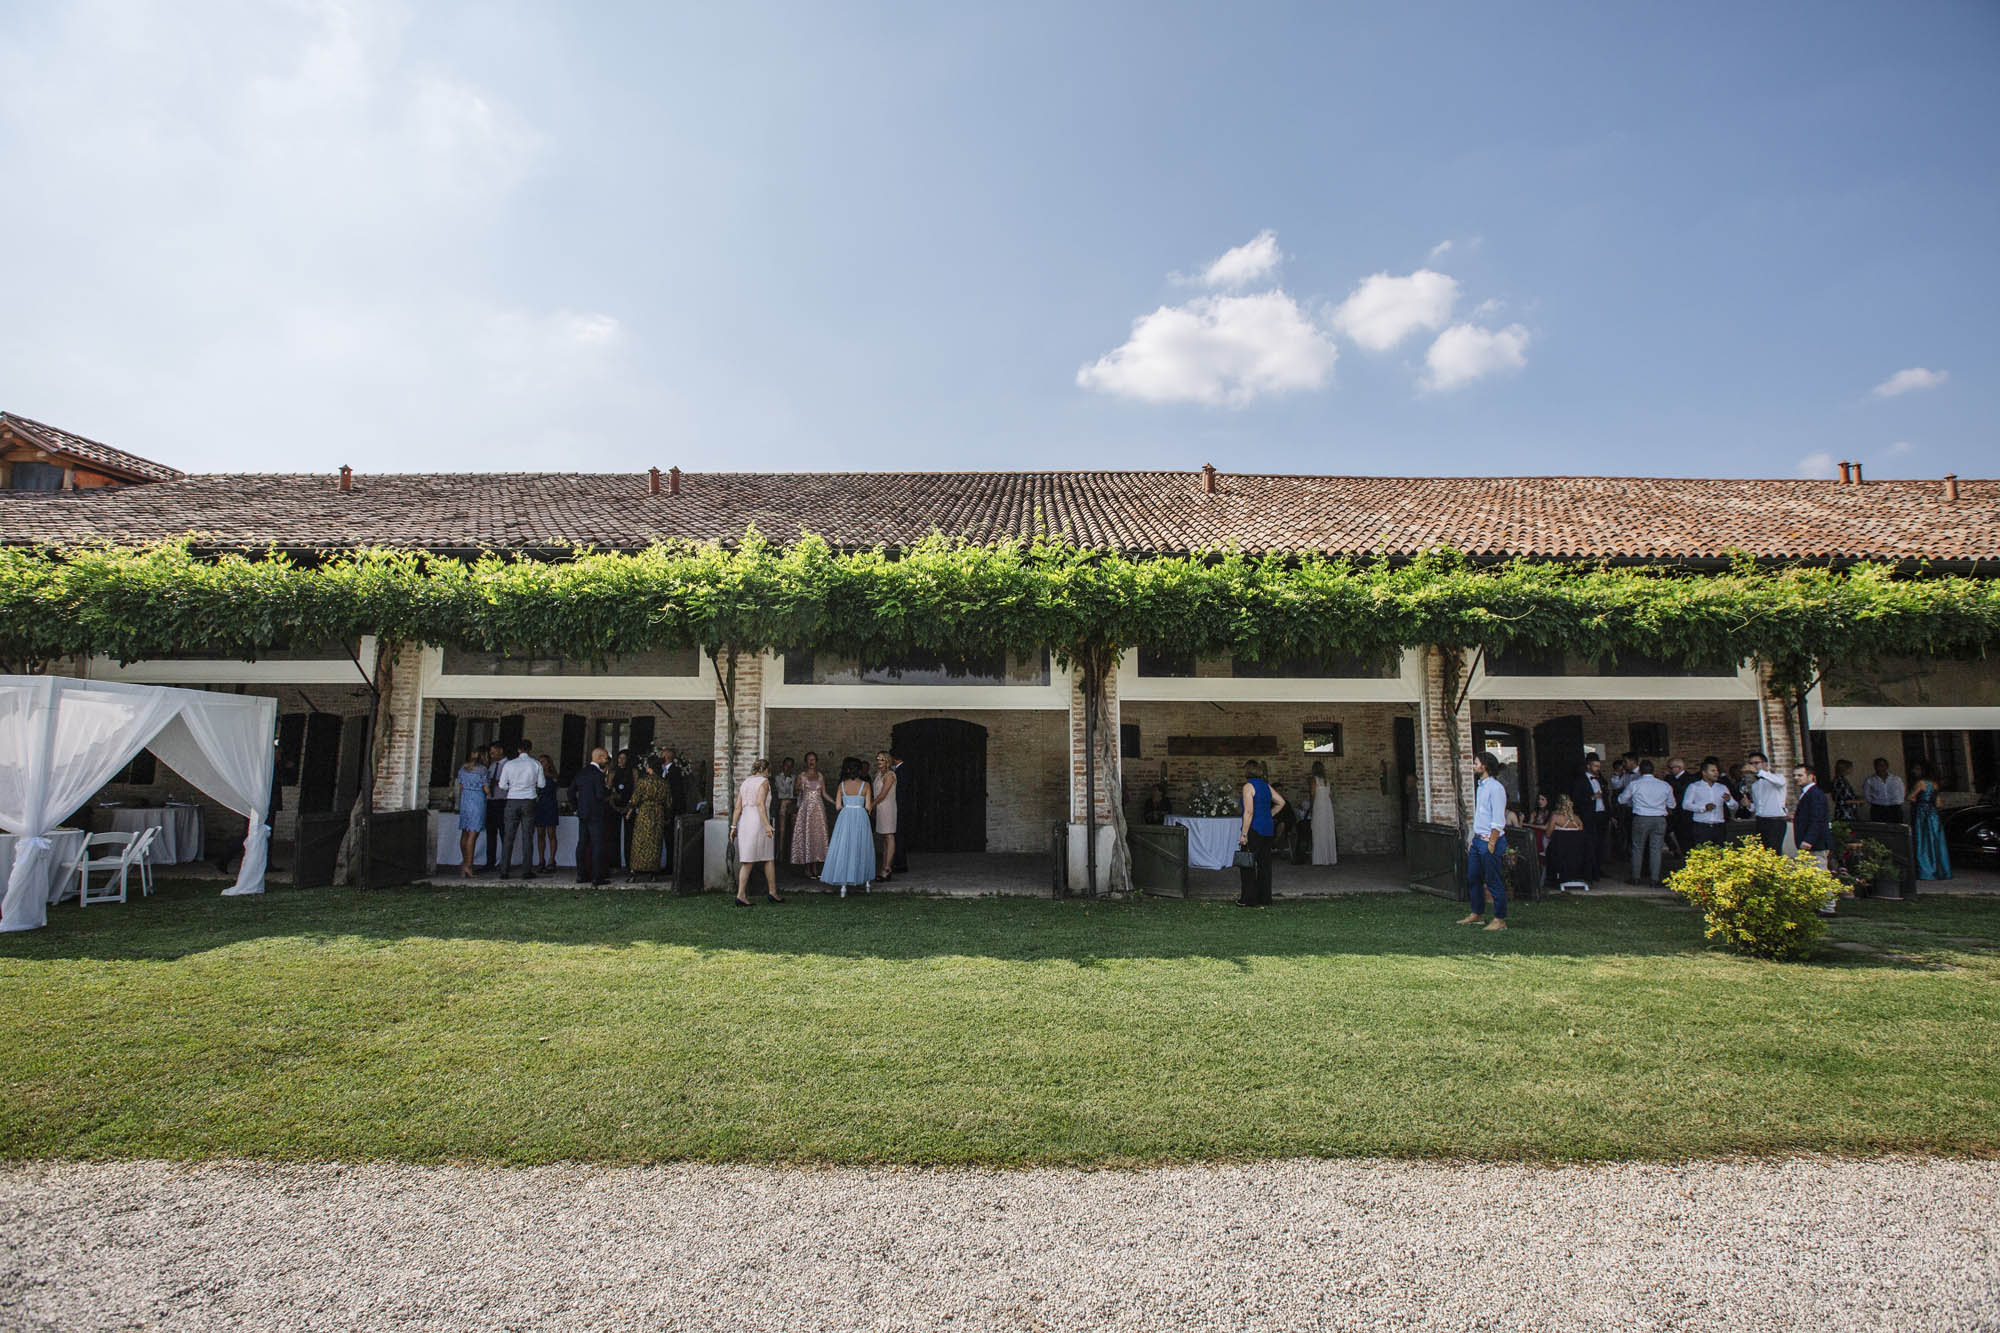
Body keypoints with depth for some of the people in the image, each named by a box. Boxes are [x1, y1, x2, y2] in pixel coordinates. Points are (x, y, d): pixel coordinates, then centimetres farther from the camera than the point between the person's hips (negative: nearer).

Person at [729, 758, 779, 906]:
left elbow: (737, 807, 11)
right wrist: (767, 824, -20)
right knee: (768, 858, 6)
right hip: (757, 821, -6)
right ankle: (772, 892, 11)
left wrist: (733, 826, 11)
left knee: (747, 861, 6)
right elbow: (760, 803, -15)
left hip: (744, 821, 6)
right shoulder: (764, 781, -2)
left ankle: (740, 895, -1)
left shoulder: (744, 783, 17)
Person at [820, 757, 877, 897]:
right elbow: (868, 807, -5)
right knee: (860, 848, 12)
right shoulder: (865, 785, -3)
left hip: (845, 817, 1)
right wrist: (874, 802, 16)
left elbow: (838, 806, 3)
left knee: (843, 849, 2)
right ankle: (862, 879, 21)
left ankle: (844, 883, -4)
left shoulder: (842, 785, 3)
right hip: (861, 818, -1)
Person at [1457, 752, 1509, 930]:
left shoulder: (1495, 788, -14)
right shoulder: (1480, 786, 15)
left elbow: (1498, 821, -18)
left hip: (1490, 840, -9)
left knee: (1494, 881, -2)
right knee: (1472, 877, 14)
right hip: (1478, 840, 9)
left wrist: (1491, 844, -20)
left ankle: (1500, 920, 7)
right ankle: (1477, 914, 25)